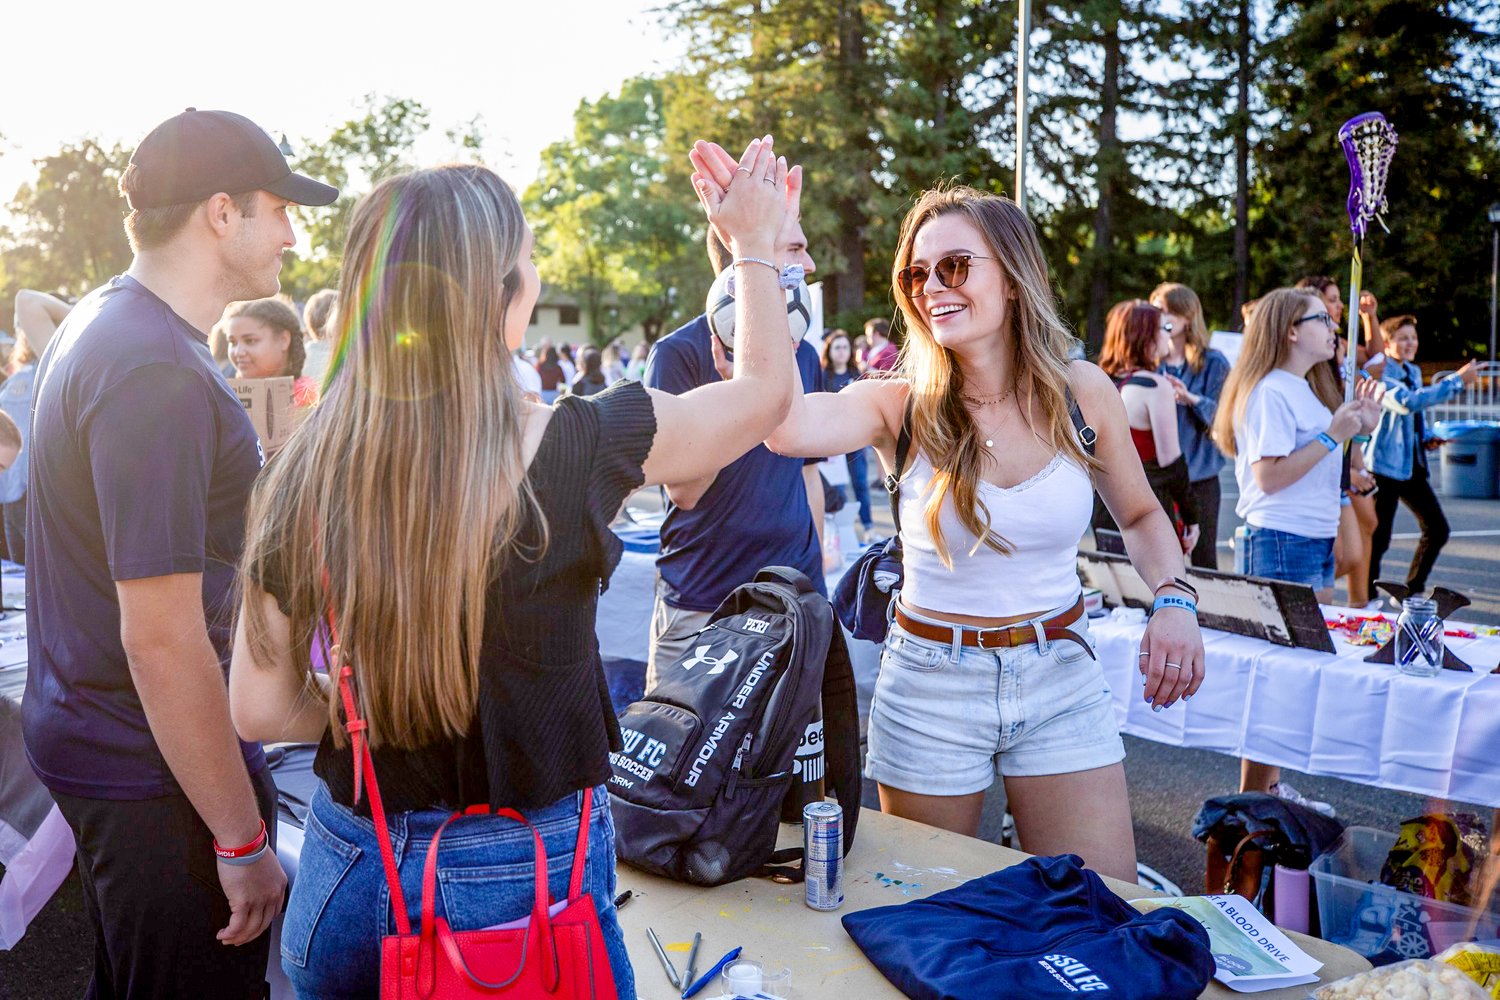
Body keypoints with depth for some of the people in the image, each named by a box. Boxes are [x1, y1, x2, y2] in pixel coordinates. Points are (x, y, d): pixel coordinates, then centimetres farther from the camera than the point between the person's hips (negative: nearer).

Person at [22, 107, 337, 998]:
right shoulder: (158, 373, -25)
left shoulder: (102, 322, 7)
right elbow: (161, 638, -27)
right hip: (157, 775, -10)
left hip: (92, 733, 10)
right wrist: (244, 841, -21)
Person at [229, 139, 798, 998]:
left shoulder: (306, 479, -10)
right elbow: (766, 389, -1)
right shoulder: (579, 451, -20)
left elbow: (260, 708, -2)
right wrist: (755, 242, 13)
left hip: (348, 871, 4)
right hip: (525, 876, -3)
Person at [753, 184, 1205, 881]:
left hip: (1060, 676, 1)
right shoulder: (901, 406, -12)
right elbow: (783, 424, -34)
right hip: (931, 684, -1)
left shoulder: (1083, 392, -4)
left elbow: (1141, 516, 12)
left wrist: (1173, 600, -7)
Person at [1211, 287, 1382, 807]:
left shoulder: (1310, 388, 17)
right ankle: (1252, 796, 3)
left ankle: (1272, 785, 20)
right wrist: (1332, 435, -18)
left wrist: (1358, 425, 12)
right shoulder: (1270, 392, -14)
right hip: (1283, 542, -10)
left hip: (1318, 539, 10)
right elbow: (1269, 475, -20)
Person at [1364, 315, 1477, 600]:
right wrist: (1457, 381, -27)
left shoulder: (1413, 371, 16)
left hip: (1413, 465, 9)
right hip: (1384, 464, -9)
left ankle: (1413, 591, 24)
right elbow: (1408, 402, -29)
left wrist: (1429, 437, 8)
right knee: (1378, 539, -6)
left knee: (1437, 529, 9)